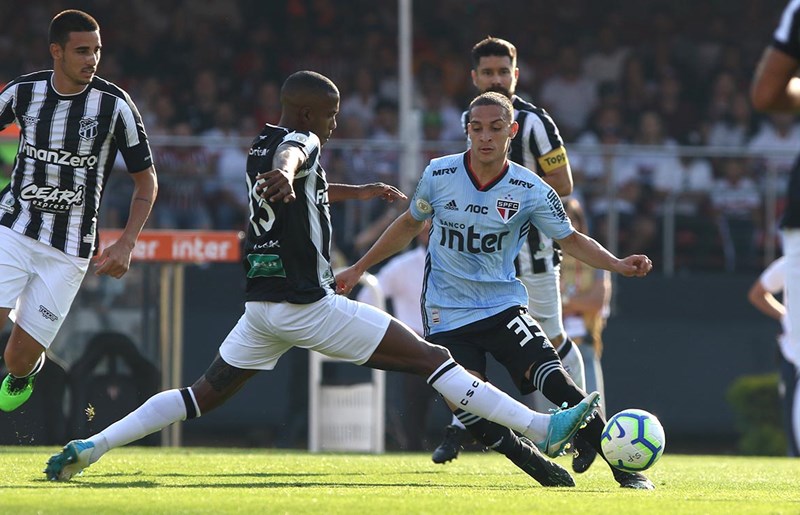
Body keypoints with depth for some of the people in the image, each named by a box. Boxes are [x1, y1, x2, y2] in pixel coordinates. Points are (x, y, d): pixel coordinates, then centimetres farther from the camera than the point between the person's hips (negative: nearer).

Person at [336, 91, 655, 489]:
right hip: (446, 316, 1)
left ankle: (625, 470, -13)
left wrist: (617, 264, -16)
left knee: (554, 380, -21)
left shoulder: (531, 191, -9)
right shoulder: (439, 175, -5)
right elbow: (410, 224, 13)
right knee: (471, 413, -17)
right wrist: (358, 269, 17)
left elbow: (570, 240, 2)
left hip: (503, 304, -1)